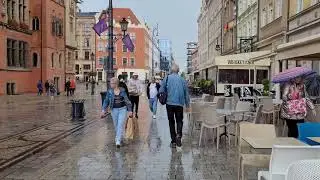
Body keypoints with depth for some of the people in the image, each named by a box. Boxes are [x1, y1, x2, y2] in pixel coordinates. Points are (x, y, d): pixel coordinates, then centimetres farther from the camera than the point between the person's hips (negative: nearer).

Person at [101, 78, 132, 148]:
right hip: (114, 110, 2)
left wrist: (130, 110, 1)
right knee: (116, 125, 10)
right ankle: (118, 138, 30)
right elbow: (106, 101, 4)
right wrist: (103, 110, -4)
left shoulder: (122, 91, -3)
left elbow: (127, 100, 2)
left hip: (123, 109, -2)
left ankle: (118, 141, -9)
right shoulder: (109, 92, 0)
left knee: (121, 125, -10)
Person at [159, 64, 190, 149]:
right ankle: (178, 135, -11)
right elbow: (186, 93, 7)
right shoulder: (182, 80, 3)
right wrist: (188, 105, 14)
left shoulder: (166, 78, -1)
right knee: (179, 121, 14)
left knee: (171, 122, 10)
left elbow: (161, 91, -3)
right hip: (179, 104, 1)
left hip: (169, 103, 0)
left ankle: (173, 141, 11)